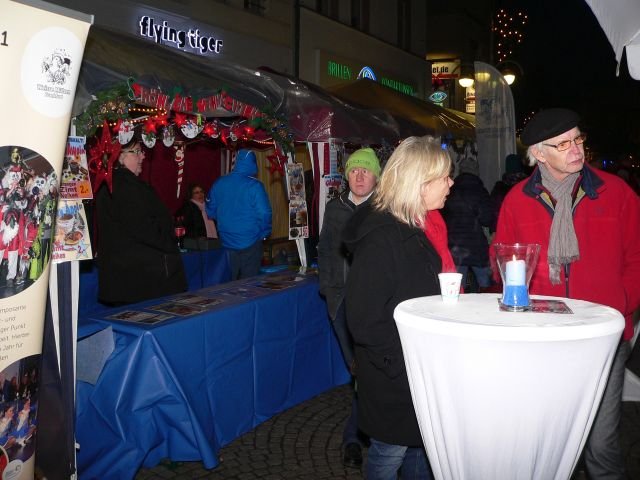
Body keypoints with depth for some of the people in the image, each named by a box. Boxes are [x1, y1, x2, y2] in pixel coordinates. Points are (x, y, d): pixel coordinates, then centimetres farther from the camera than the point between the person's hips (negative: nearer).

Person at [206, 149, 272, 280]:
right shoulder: (254, 186, -15)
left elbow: (210, 211, 9)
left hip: (226, 243, 4)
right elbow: (264, 213, -18)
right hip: (250, 243, -4)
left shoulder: (218, 184, 0)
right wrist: (265, 233, 1)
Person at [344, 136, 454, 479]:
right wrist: (404, 366, -21)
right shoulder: (380, 238, -24)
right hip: (392, 382, -8)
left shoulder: (416, 228, 6)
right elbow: (365, 321, -24)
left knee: (420, 445, 21)